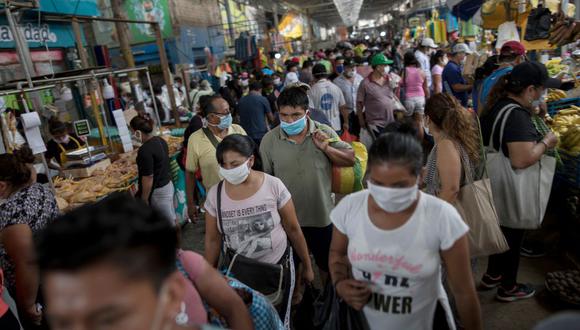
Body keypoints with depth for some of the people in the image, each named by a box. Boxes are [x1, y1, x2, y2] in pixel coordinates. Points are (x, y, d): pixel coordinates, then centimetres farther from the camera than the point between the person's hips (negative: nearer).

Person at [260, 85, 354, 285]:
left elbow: (351, 159, -4)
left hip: (322, 214, 0)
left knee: (328, 263, 20)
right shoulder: (269, 140, -9)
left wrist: (326, 148, -19)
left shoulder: (324, 133, -8)